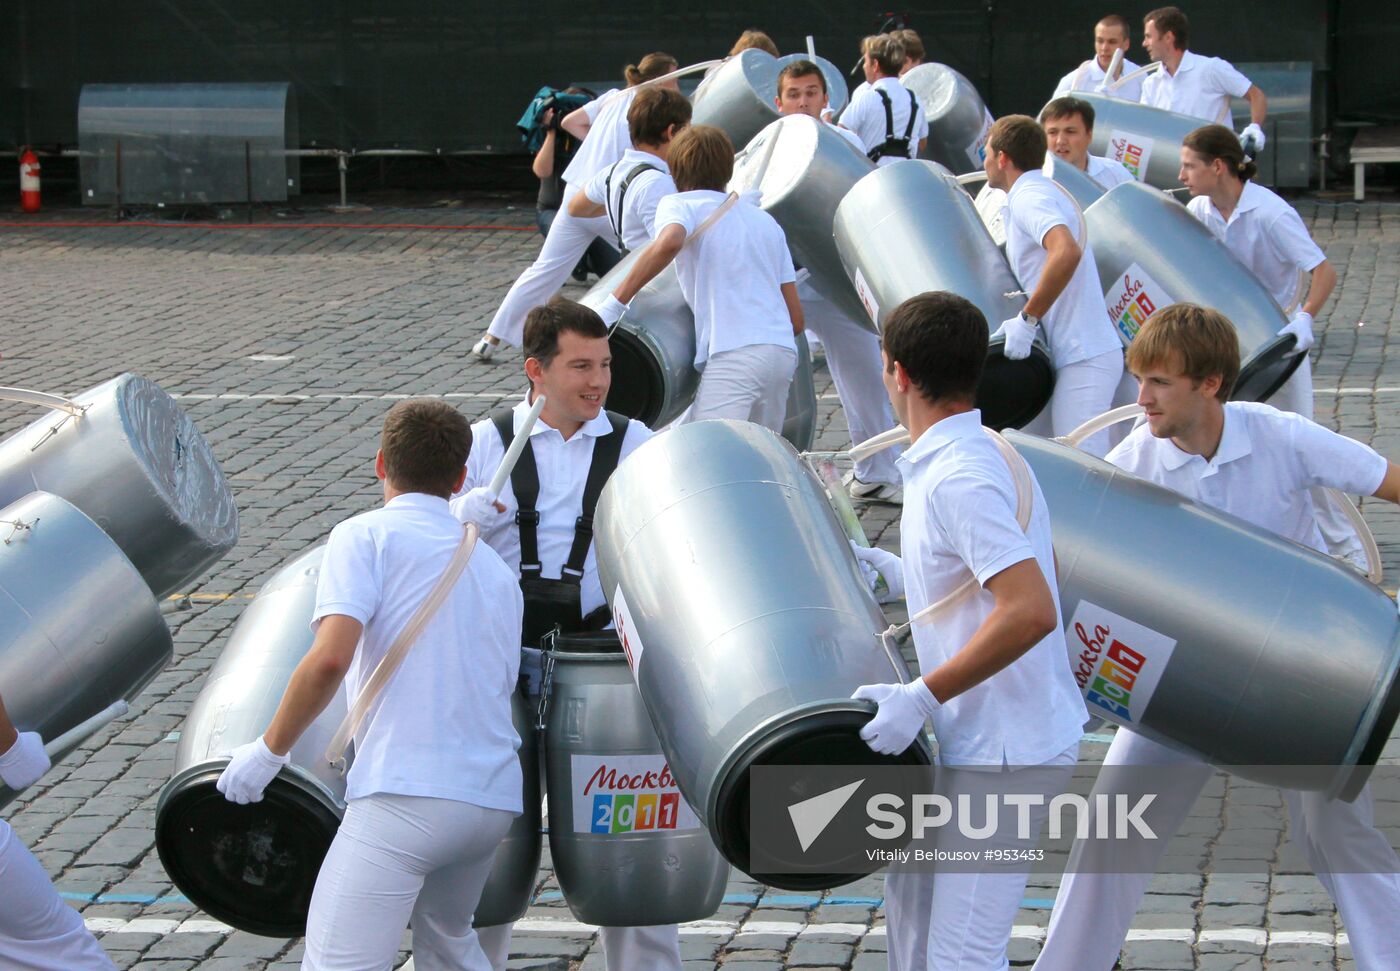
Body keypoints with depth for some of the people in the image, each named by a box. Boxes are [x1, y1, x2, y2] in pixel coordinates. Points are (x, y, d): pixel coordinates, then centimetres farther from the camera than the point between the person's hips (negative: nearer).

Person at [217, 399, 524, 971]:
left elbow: (331, 658, -11)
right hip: (495, 800, 7)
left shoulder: (365, 536, 4)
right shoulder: (496, 570, 23)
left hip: (406, 792, -7)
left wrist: (268, 751, -1)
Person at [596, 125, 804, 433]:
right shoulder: (765, 220, 28)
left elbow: (669, 242, -17)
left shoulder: (679, 205, 10)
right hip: (785, 352, 7)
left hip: (734, 352, -7)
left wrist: (614, 304, -14)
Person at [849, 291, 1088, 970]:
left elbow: (1031, 611, -31)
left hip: (1006, 752, -11)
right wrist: (908, 575, 20)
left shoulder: (959, 477, -22)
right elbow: (1027, 573, 21)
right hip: (975, 743, 11)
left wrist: (922, 696, -29)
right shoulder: (981, 453, 10)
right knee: (912, 913, 23)